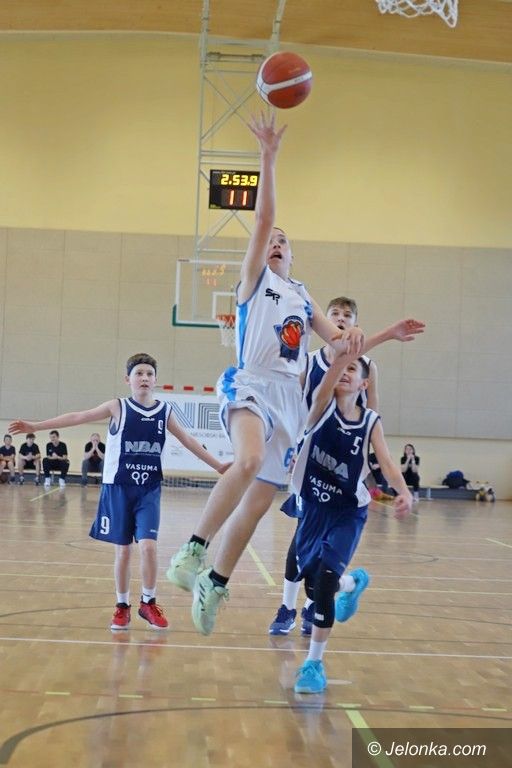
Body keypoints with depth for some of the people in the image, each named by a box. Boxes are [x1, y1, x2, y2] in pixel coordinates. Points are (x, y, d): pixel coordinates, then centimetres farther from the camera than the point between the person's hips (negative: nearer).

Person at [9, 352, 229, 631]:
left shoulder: (164, 411, 3)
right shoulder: (118, 407, -4)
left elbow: (187, 440, 13)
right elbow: (79, 417, -7)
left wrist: (218, 465, 14)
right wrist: (35, 426, -10)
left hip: (149, 489, 1)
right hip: (119, 487, -1)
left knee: (148, 546, -12)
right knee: (123, 549, 5)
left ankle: (149, 603, 8)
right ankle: (122, 606, 21)